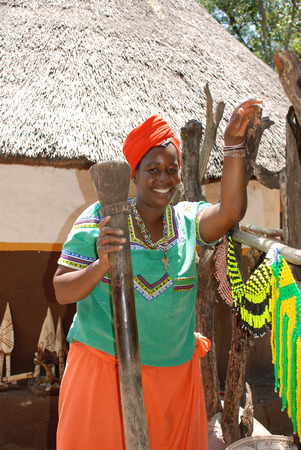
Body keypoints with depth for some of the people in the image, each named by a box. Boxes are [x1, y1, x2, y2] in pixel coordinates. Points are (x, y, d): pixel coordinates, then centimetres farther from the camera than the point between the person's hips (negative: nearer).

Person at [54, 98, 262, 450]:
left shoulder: (187, 220, 2)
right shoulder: (101, 218, -6)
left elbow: (230, 212, -19)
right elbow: (62, 292, -9)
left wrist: (233, 143, -25)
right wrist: (101, 265, -28)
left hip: (173, 373, 3)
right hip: (104, 365, -2)